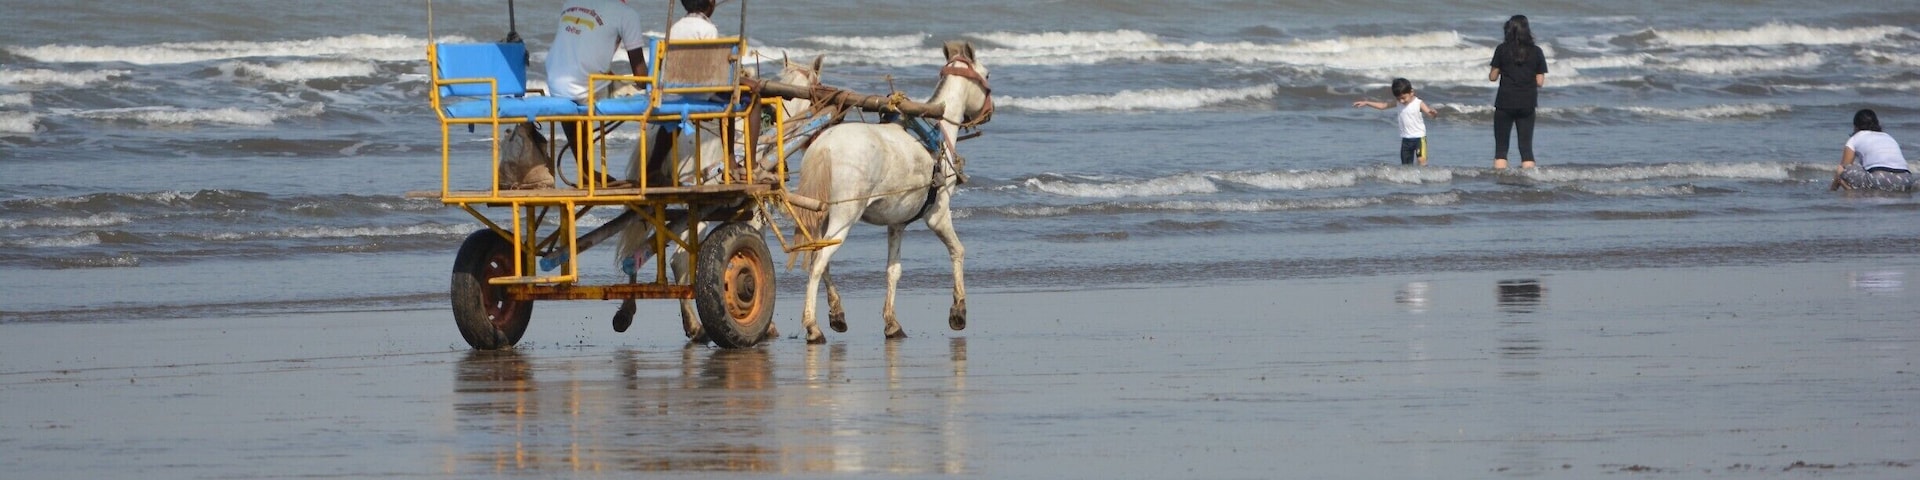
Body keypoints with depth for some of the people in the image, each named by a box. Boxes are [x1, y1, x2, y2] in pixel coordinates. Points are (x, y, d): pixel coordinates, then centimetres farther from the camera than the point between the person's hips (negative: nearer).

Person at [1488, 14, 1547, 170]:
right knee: (1526, 145, 6)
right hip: (1527, 104, 2)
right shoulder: (1536, 52, 0)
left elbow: (1493, 77, 0)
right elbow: (1540, 81, 1)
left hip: (1505, 103, -2)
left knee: (1501, 145, 4)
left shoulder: (1502, 50, -4)